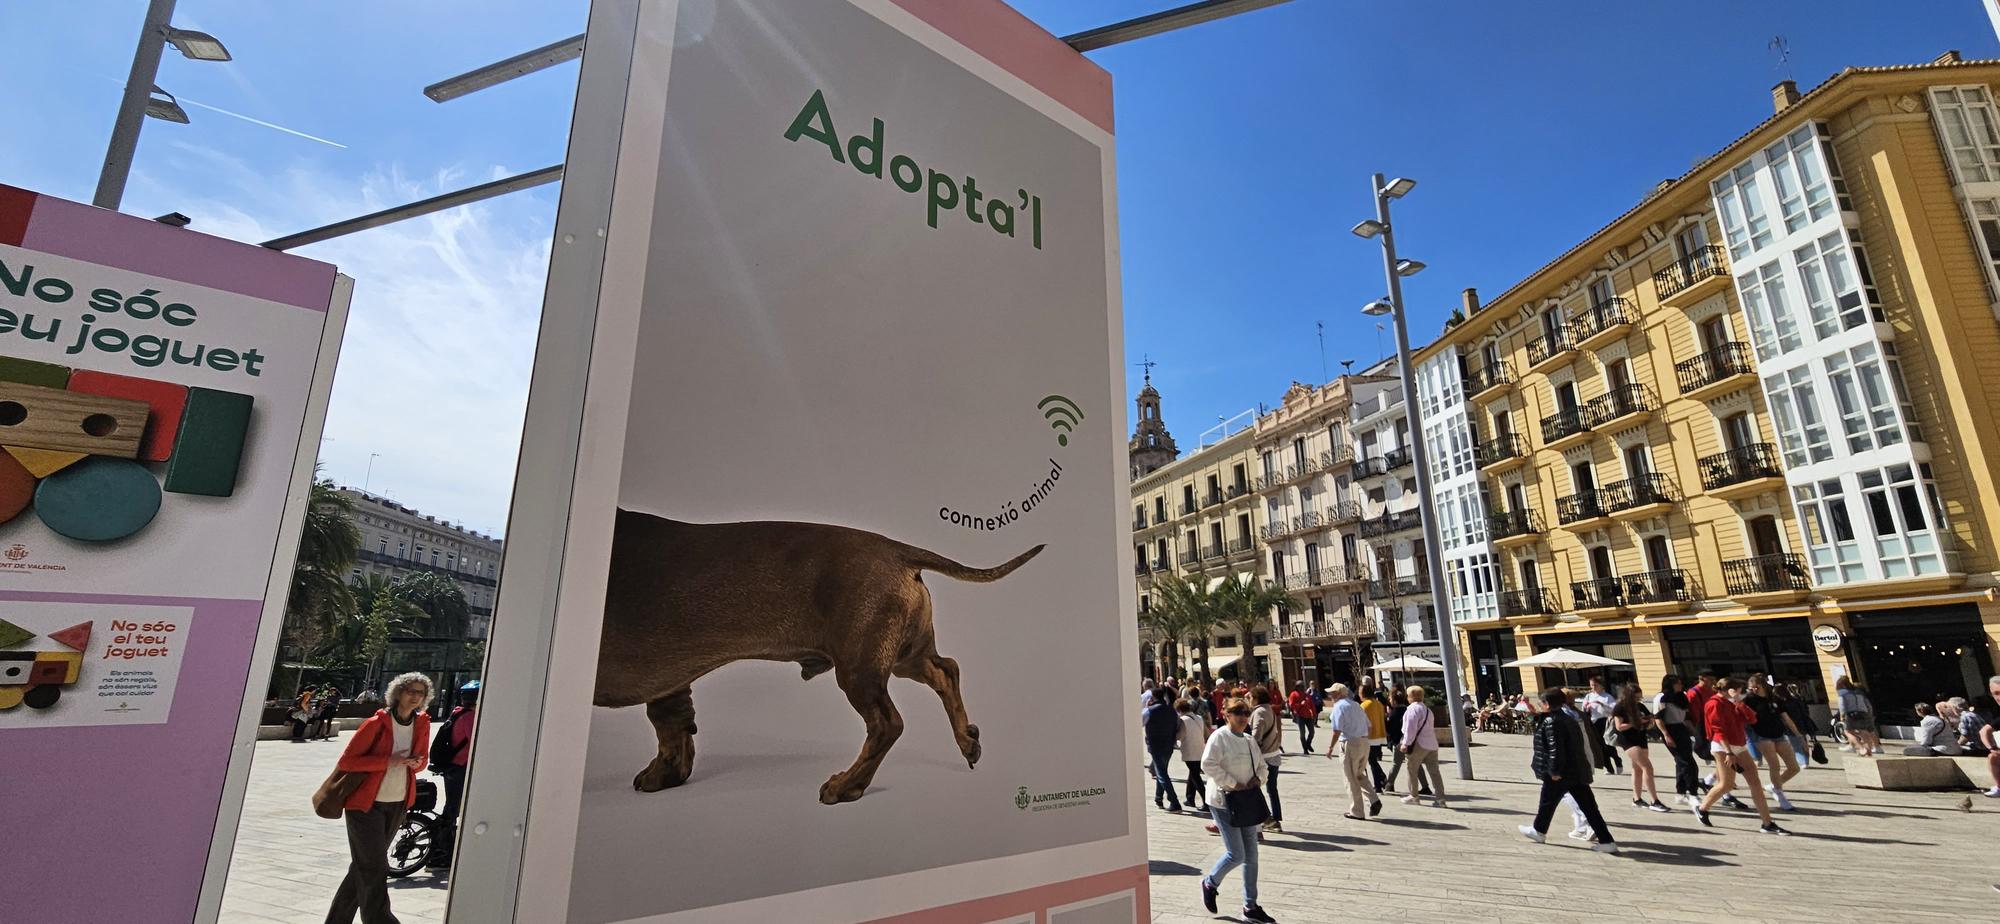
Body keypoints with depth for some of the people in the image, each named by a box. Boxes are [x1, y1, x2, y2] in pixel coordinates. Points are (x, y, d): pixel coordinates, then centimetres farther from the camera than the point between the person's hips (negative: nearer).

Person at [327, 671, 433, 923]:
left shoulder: (422, 724, 2)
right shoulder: (377, 723, -14)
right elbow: (346, 761, -14)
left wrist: (415, 763, -9)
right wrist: (389, 761, -22)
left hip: (397, 805, 6)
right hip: (366, 804, -6)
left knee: (364, 866, 17)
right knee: (374, 869, -8)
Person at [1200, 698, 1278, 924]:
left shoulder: (1250, 740, 9)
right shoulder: (1219, 736, -14)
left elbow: (1262, 765, 19)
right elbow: (1208, 765, -22)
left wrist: (1258, 778, -3)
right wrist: (1233, 783, -21)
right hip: (1224, 801, -7)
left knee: (1251, 855, 11)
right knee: (1236, 855, -6)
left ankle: (1250, 906, 24)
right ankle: (1210, 882, 21)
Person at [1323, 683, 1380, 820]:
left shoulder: (1339, 706, -9)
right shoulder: (1356, 705, 15)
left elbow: (1337, 730, -15)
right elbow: (1368, 725, 17)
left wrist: (1330, 747, -8)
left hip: (1350, 744, -7)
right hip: (1364, 742, 8)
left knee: (1351, 779, 4)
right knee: (1360, 775, 22)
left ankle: (1356, 812, 11)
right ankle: (1374, 800, 6)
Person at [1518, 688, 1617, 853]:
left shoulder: (1551, 722, -17)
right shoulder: (1568, 719, 11)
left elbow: (1555, 748, -23)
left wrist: (1555, 771, -20)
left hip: (1560, 773, -8)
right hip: (1578, 771, 8)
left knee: (1547, 802, 10)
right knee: (1588, 806, 7)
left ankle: (1539, 831, 26)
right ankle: (1606, 841, 3)